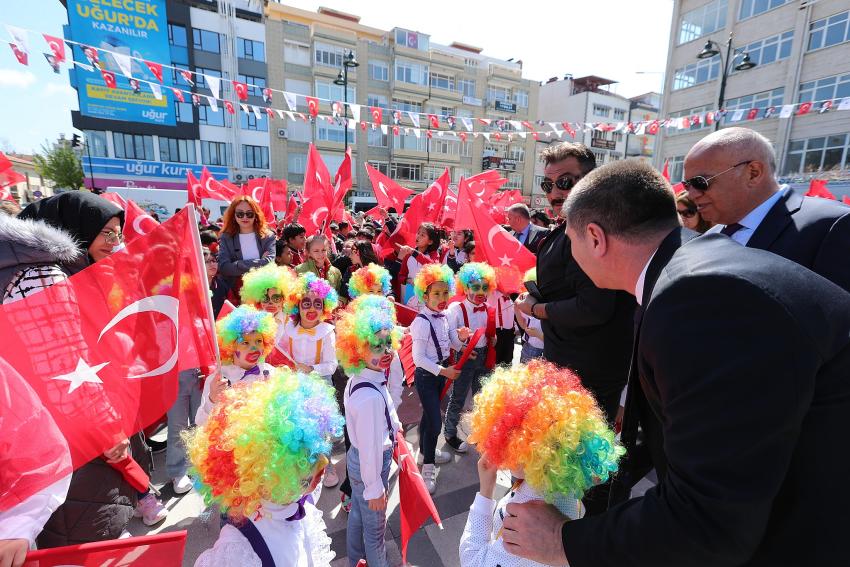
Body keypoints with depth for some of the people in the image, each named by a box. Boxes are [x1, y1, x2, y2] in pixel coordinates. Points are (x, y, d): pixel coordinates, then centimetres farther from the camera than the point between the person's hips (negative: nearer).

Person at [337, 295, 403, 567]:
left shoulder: (359, 378, -8)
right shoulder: (370, 396, -37)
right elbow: (370, 447, -29)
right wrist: (374, 488, -18)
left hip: (356, 456, 9)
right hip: (370, 464, -9)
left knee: (358, 513, 31)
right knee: (375, 525, 18)